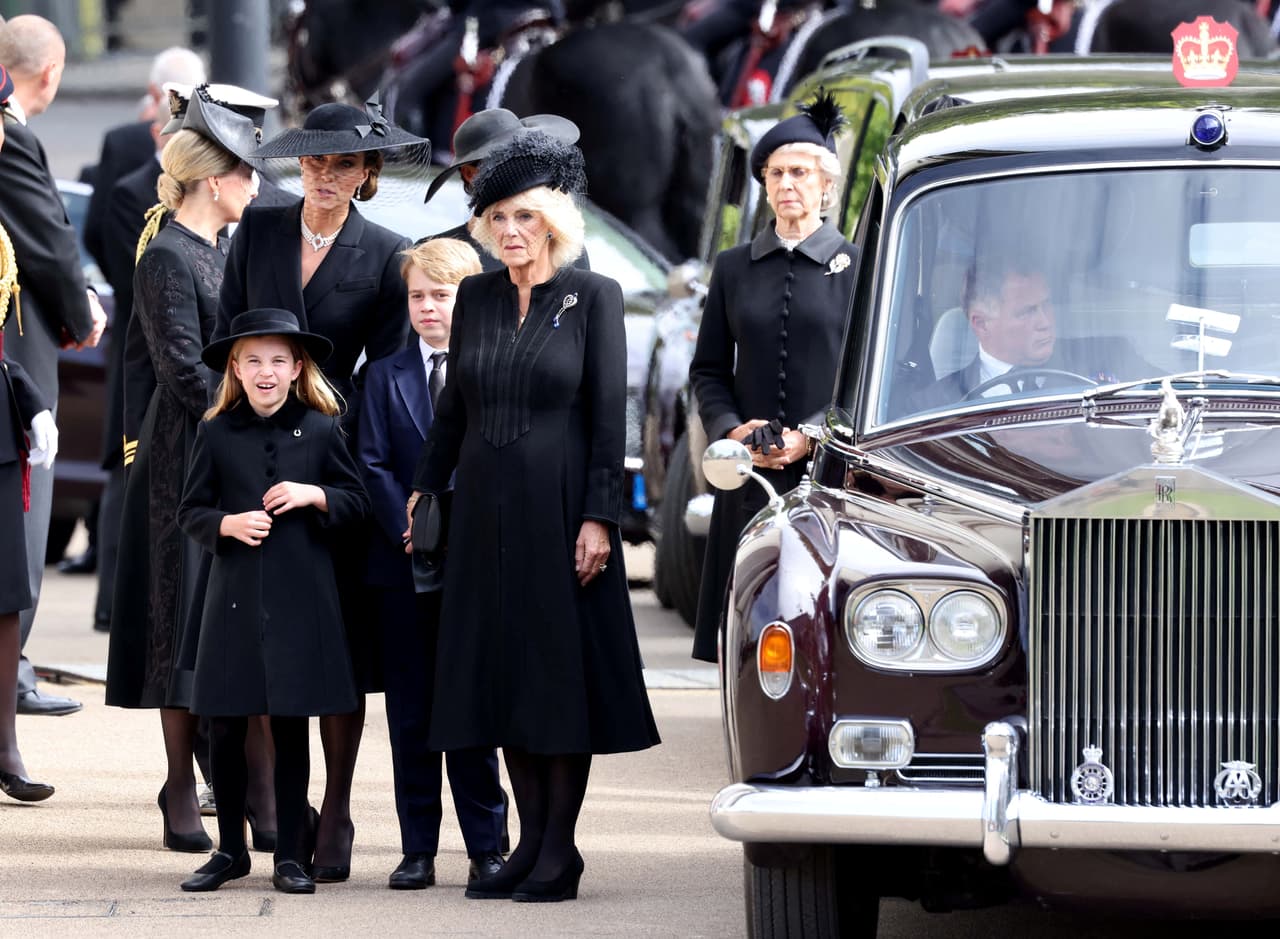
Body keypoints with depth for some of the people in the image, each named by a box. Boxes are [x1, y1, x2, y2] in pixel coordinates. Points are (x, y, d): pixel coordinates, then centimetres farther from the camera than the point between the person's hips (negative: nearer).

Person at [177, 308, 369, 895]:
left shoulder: (320, 430, 2)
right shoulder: (217, 434, 4)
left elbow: (357, 502, 7)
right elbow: (191, 511, 7)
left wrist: (314, 495, -11)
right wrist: (228, 524, -12)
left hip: (300, 599, -1)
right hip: (234, 596, 1)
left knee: (291, 727, 3)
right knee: (225, 727, 3)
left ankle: (291, 854, 10)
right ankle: (230, 850, 17)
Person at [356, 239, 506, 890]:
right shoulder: (386, 377, 8)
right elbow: (374, 466, 2)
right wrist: (410, 535, -11)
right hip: (403, 565, 2)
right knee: (410, 712, 4)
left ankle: (486, 847, 6)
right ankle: (418, 850, 8)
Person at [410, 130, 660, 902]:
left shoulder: (594, 297, -3)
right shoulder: (477, 297, 9)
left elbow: (609, 413, -7)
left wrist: (599, 517, -13)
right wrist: (425, 487, 12)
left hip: (558, 507, -5)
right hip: (486, 510, 5)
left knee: (562, 663, -4)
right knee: (502, 666, 5)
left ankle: (560, 851, -1)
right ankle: (532, 840, 10)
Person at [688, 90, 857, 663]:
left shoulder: (855, 267, 4)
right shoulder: (734, 269, 14)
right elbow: (708, 371, 14)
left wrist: (813, 436, -11)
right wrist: (731, 430, -4)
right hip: (751, 481, 3)